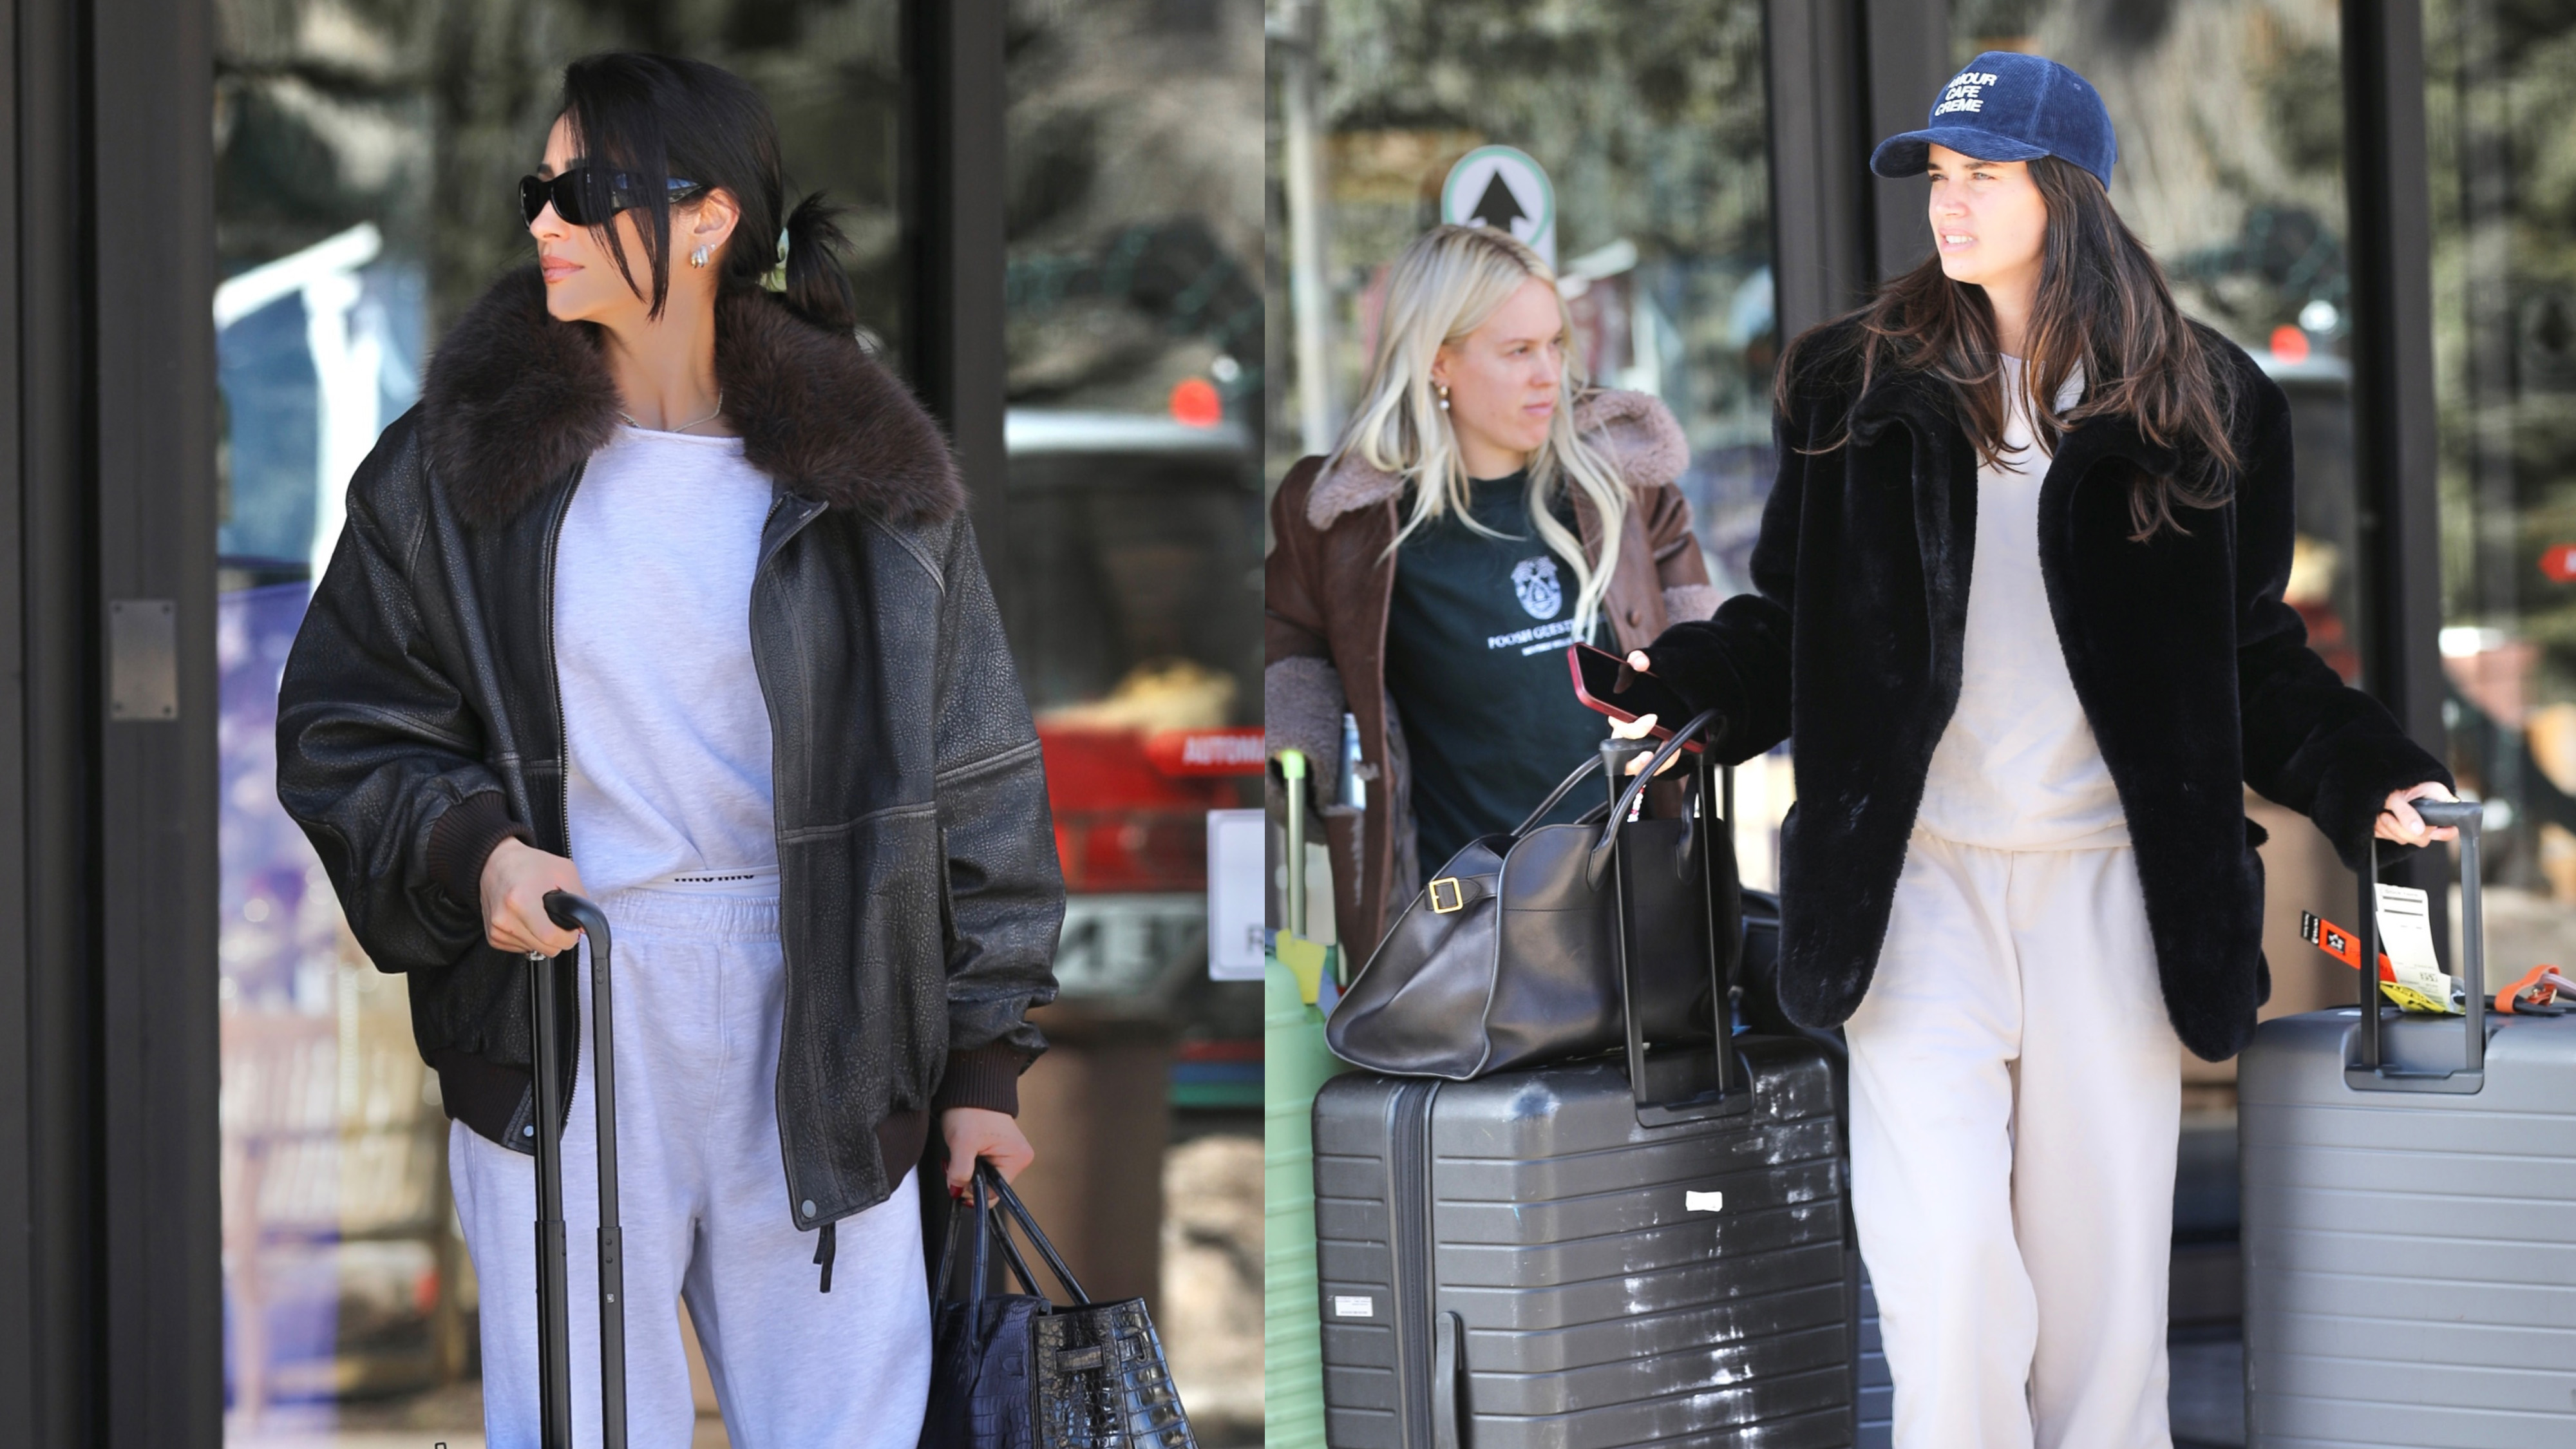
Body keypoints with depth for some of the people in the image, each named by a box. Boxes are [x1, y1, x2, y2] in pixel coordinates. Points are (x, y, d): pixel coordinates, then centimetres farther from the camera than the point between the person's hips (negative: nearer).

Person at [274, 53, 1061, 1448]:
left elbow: (974, 777, 7)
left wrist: (982, 1062, 5)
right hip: (562, 1034, 0)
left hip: (819, 1033, 0)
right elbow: (339, 729, 9)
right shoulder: (460, 461, 5)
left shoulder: (868, 478, 4)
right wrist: (466, 849, -12)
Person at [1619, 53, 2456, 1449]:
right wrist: (1678, 681, -12)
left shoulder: (2199, 402, 6)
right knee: (1943, 1257, -10)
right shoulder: (1856, 382, 6)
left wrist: (2361, 778, -3)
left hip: (2111, 874, 1)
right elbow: (1791, 624, 6)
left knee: (2101, 1250, 5)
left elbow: (2252, 649, 10)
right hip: (1921, 868, -1)